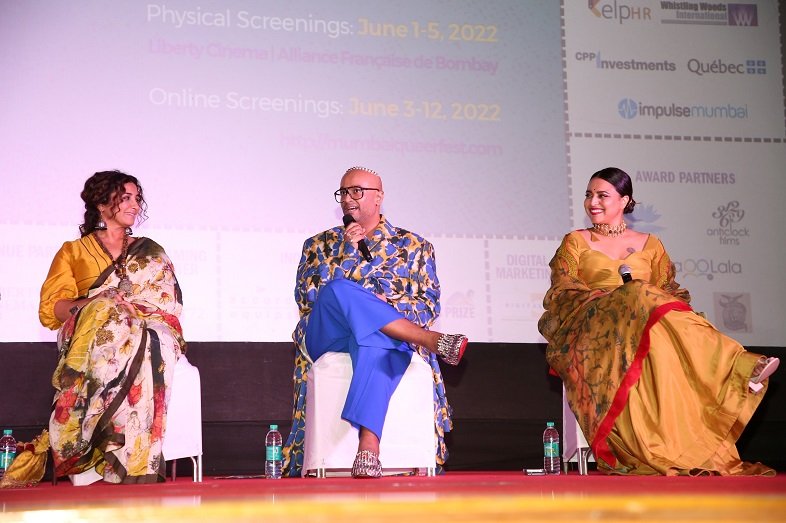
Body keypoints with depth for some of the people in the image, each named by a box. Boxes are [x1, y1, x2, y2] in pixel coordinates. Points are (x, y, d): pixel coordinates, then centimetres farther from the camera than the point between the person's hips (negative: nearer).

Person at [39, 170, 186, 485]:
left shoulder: (150, 252, 25)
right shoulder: (73, 252, 19)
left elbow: (170, 304, 13)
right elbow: (51, 309, 6)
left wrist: (137, 310, -10)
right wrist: (99, 301, -12)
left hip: (147, 330, 1)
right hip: (88, 334, -1)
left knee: (154, 342, -37)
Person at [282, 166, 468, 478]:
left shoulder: (413, 246, 18)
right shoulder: (319, 245, 20)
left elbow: (429, 304, 9)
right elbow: (307, 298, 3)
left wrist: (388, 308, -10)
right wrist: (347, 251, -1)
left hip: (390, 340, -1)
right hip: (329, 336, 1)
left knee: (374, 343, -41)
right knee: (339, 290, -35)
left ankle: (368, 448, -58)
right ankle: (434, 341, -36)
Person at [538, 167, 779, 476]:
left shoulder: (649, 245, 22)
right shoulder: (575, 242, 17)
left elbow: (669, 291, 13)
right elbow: (563, 294, 3)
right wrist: (610, 299, -14)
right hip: (594, 329, -3)